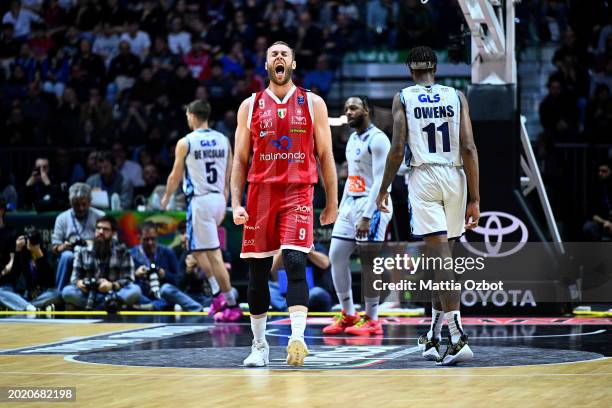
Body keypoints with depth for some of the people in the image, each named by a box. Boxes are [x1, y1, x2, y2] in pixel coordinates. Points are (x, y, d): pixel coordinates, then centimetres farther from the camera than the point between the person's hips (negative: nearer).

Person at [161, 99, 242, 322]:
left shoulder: (185, 143, -7)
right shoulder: (223, 140, 8)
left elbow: (176, 176, 1)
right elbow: (228, 177, 12)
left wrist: (166, 198, 17)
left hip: (200, 201, -7)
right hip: (219, 199, 7)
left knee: (213, 254, -5)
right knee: (195, 245, 23)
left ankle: (231, 304, -8)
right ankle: (219, 294, 14)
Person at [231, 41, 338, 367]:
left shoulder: (313, 104, 6)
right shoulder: (250, 106, 9)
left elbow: (325, 155, 8)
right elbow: (240, 160, 9)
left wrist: (332, 203, 5)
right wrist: (236, 204, -1)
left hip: (298, 193, -2)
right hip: (260, 193, 2)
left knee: (295, 263, -18)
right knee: (257, 272, 5)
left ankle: (297, 338, -26)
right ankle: (259, 345, 16)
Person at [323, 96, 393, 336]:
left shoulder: (377, 139, -12)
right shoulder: (353, 139, 17)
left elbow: (381, 181, -18)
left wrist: (366, 216, -23)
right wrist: (341, 209, 18)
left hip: (372, 205, -9)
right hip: (351, 203, 9)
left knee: (369, 262, -5)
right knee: (336, 256, 5)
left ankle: (372, 320, 3)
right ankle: (348, 314, 13)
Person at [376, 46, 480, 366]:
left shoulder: (403, 98, 2)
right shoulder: (456, 96, 7)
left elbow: (397, 150, -5)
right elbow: (469, 149, -1)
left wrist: (383, 190, 7)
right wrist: (474, 199, 1)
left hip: (423, 178, -3)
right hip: (454, 178, 3)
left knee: (440, 257, -9)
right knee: (440, 257, 16)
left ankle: (458, 337, -23)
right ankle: (433, 337, 24)